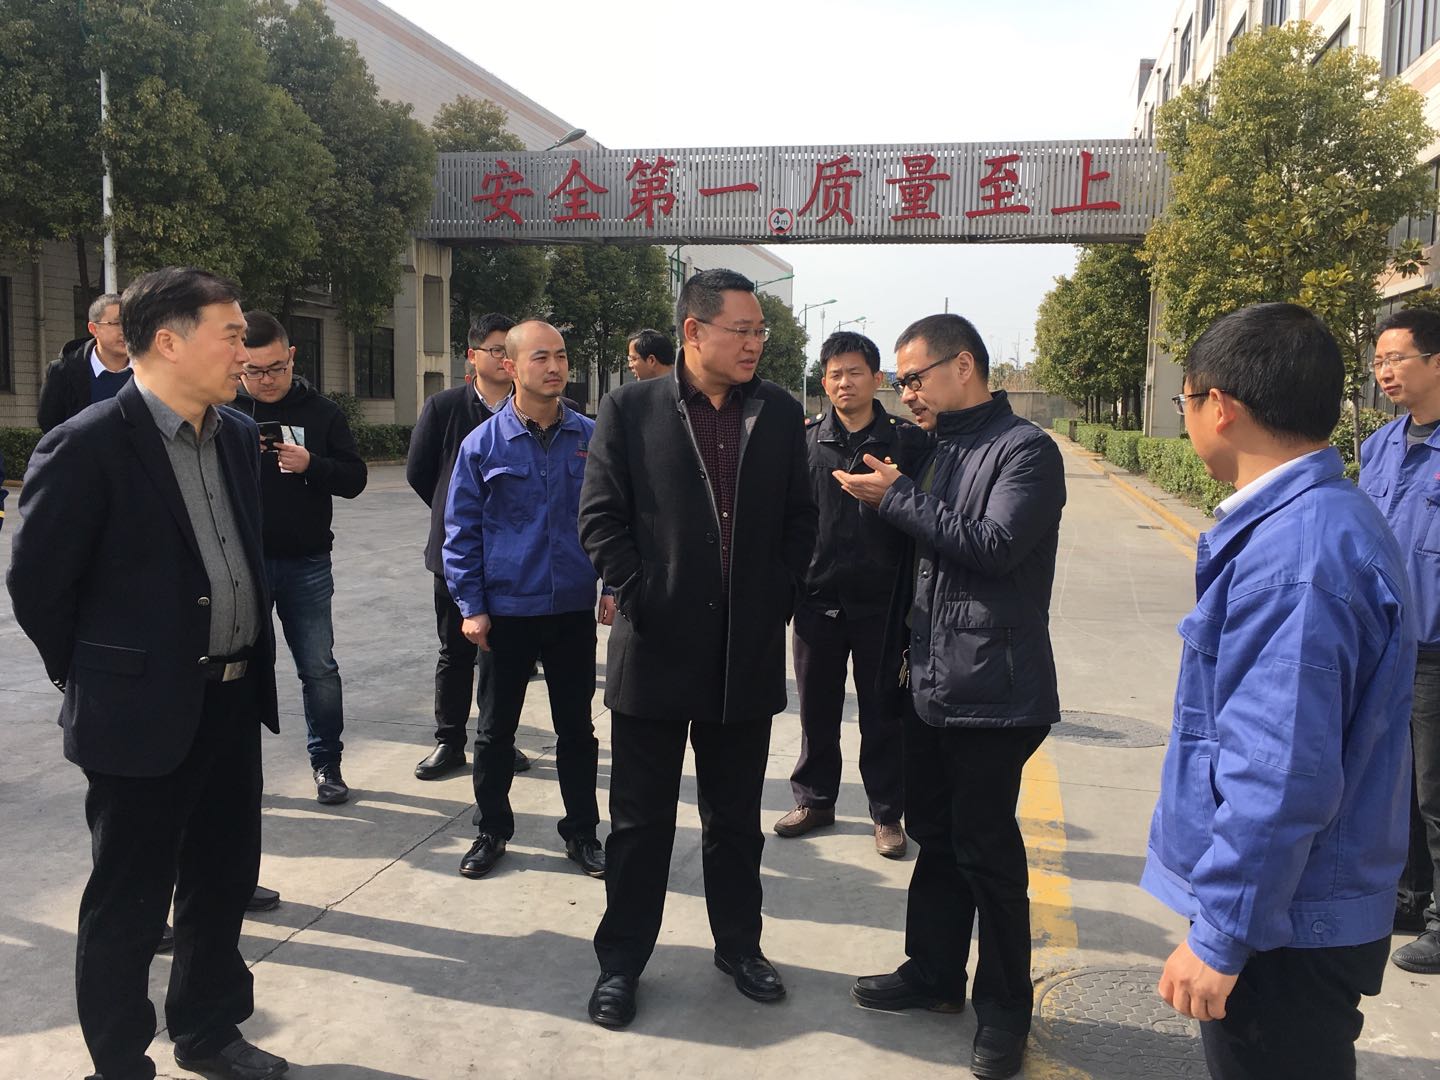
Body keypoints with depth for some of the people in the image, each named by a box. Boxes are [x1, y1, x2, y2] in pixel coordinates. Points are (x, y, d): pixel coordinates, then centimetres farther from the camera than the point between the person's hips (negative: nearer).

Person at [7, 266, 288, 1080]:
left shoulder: (239, 434, 6)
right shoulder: (87, 445, -16)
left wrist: (252, 658, 13)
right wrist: (96, 682, -2)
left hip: (234, 700, 7)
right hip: (144, 712, -7)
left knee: (224, 882, 19)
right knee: (129, 902, 10)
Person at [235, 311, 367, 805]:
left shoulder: (322, 412, 2)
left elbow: (355, 479, 0)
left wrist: (311, 464, -18)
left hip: (307, 563, 0)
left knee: (319, 668, 6)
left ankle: (327, 762, 22)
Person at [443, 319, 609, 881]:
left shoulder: (591, 438, -1)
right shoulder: (483, 444, -5)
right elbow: (461, 532, -1)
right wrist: (471, 607, -4)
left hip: (575, 608, 1)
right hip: (507, 610, -1)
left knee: (576, 728, 12)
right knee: (495, 728, 12)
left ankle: (581, 831, 27)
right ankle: (491, 830, 29)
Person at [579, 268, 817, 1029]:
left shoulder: (779, 412, 5)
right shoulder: (630, 409, -3)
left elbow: (799, 518, 8)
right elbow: (601, 518, -4)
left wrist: (778, 603, 1)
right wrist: (640, 602, -9)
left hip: (749, 653, 3)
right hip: (655, 651, -2)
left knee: (736, 817, 16)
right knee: (640, 820, 9)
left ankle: (739, 945, 33)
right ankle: (621, 961, 24)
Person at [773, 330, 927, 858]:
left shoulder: (907, 440, -1)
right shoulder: (806, 441, 4)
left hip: (881, 601, -2)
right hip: (817, 598, 2)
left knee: (882, 714, 9)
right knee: (816, 709, 14)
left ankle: (887, 812, 23)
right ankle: (815, 800, 31)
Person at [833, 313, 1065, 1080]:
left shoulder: (1025, 451, -10)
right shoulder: (938, 450, 11)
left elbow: (994, 545, -23)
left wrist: (896, 497, -17)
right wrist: (905, 643, 10)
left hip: (990, 690, -7)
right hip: (928, 680, 7)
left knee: (985, 847, 2)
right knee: (934, 835, 17)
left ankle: (1004, 1004, 19)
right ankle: (933, 971, 33)